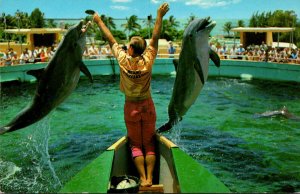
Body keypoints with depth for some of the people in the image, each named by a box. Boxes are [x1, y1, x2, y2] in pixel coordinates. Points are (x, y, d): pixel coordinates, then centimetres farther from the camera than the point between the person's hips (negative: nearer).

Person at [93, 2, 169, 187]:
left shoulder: (123, 60, -13)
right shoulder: (147, 61, -13)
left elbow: (111, 39, -2)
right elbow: (155, 38, -6)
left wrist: (99, 21, 9)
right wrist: (160, 16, 0)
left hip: (131, 107, 0)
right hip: (147, 105, 1)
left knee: (136, 144, 9)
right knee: (149, 144, 9)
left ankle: (143, 179, 2)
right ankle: (150, 178, 3)